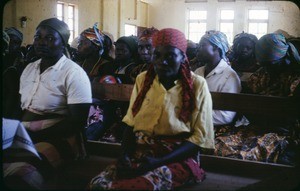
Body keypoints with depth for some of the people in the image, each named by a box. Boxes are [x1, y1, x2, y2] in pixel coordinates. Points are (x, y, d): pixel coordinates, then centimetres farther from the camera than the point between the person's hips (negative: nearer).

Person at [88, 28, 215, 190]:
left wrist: (158, 162, -18)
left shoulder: (197, 85, -5)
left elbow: (200, 137, -8)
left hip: (178, 157, -4)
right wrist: (125, 155, -8)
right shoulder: (142, 79, 8)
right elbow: (130, 122, 12)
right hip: (140, 153, 4)